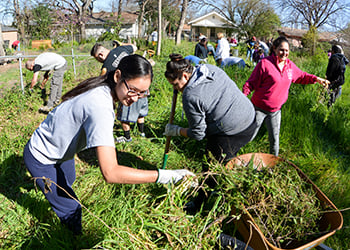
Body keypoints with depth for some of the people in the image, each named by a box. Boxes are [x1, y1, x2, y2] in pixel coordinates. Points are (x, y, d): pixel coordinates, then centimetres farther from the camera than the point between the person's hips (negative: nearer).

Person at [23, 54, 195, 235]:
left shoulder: (101, 90, -13)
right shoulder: (100, 107, -42)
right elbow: (110, 173, -49)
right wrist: (163, 176, -47)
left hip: (61, 151, 9)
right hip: (41, 159, -9)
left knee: (68, 182, 33)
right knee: (71, 210, 2)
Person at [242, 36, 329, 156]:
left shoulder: (290, 65, 4)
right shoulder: (265, 63, -16)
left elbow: (301, 76, 23)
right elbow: (252, 83, -14)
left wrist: (316, 79, 13)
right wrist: (243, 94, -30)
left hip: (276, 110, 6)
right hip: (259, 108, -5)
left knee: (275, 139, 15)